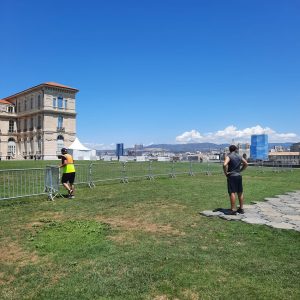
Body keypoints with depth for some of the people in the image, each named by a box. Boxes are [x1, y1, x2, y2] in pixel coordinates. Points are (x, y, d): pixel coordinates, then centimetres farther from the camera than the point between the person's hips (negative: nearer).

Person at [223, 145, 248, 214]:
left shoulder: (228, 156, -9)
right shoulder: (239, 156, 9)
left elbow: (224, 165, -25)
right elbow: (246, 164, 19)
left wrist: (225, 172, -12)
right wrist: (240, 170, 17)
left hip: (231, 176, -6)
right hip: (239, 176, 6)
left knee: (232, 193, -6)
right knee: (240, 193, 12)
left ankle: (233, 210, -6)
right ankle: (241, 208, 20)